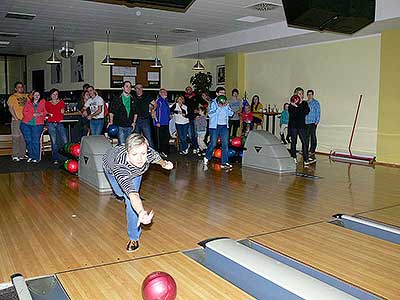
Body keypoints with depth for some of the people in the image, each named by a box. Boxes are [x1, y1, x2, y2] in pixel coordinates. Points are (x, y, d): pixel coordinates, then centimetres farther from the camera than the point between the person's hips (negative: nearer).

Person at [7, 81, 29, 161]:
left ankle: (22, 154, 16)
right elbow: (10, 108, -4)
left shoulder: (26, 96, 13)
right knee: (16, 138, -2)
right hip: (17, 120, -4)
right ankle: (15, 155, 3)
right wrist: (15, 117, -12)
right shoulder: (12, 97, 2)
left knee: (24, 138, 7)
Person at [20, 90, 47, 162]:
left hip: (37, 125, -2)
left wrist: (41, 114, -11)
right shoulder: (28, 102, 14)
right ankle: (30, 156, 11)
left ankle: (36, 157, -1)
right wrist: (33, 114, -10)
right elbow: (24, 112, 3)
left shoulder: (43, 102, 13)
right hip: (26, 124, 2)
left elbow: (46, 111, 8)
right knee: (28, 140, 0)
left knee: (35, 141, -8)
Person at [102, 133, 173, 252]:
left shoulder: (149, 152, -41)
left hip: (134, 171, 1)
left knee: (130, 202, -11)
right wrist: (141, 212, -79)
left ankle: (134, 237, 7)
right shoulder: (119, 165, -53)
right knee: (122, 193, 21)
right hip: (111, 168, -1)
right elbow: (132, 193, -66)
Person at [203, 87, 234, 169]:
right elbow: (210, 114, -12)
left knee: (225, 144, 1)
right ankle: (206, 157, 21)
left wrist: (227, 106, -8)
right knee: (213, 144, -3)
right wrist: (218, 108, -19)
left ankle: (224, 162, 6)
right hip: (215, 126, -5)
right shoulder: (213, 102, -1)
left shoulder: (226, 102, 13)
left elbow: (231, 114, 6)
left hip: (225, 126, 5)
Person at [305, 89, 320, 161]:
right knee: (306, 137, 9)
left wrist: (317, 121, -11)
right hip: (305, 123, 5)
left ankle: (312, 151, -4)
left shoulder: (316, 102, 0)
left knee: (313, 136, -6)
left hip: (312, 122, -5)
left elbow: (318, 112, -4)